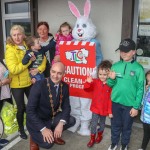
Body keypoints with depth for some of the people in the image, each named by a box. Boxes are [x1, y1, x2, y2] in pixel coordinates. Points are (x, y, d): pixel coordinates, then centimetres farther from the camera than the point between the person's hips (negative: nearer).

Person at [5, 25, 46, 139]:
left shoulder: (28, 46, 0)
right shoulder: (10, 50, -15)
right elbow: (13, 70, -24)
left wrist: (39, 69, -15)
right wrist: (28, 61, -22)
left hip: (30, 82, 5)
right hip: (17, 85, -4)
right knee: (21, 108, 7)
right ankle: (21, 129, 30)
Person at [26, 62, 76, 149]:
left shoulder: (65, 87, -8)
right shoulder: (39, 86, -25)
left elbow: (66, 106, -3)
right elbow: (30, 110, -25)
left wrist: (61, 123, -22)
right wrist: (43, 129, -29)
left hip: (51, 118, 6)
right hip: (36, 121, -5)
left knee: (71, 121, -13)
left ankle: (53, 134, 12)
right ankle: (35, 137, 10)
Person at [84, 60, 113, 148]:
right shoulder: (95, 82, -8)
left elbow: (111, 99, -12)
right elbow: (87, 89, -5)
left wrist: (110, 111, -9)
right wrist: (88, 82, -26)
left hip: (105, 109, -1)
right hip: (95, 108, 1)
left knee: (102, 123, 22)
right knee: (93, 124, 8)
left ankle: (100, 135, 46)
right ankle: (92, 139, 27)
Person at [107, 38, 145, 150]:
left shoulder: (138, 68, -12)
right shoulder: (115, 66, -2)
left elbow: (140, 89, -10)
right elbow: (110, 85, 5)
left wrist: (136, 107, -10)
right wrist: (111, 79, -18)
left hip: (129, 104, -2)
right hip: (116, 102, 3)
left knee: (127, 126, 16)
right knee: (115, 125, 19)